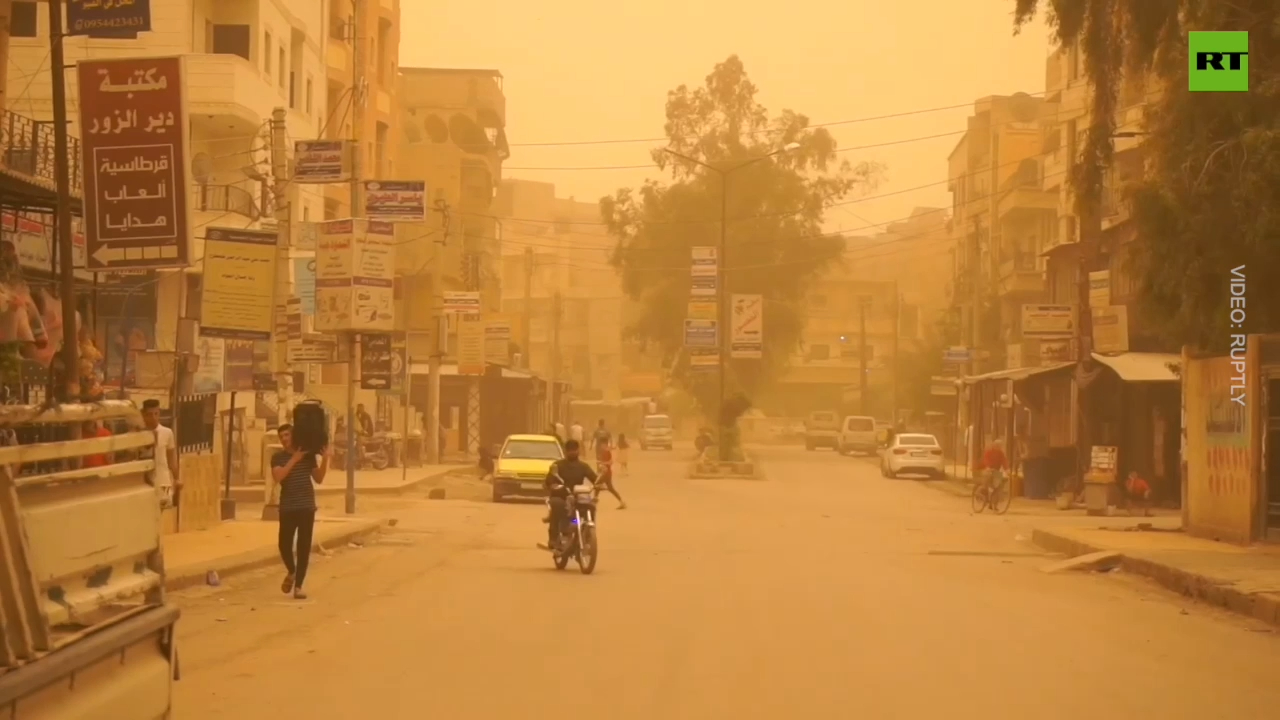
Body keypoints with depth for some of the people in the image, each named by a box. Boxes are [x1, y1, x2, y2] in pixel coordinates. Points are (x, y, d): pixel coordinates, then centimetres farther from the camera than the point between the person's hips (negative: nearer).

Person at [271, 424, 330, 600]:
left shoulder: (308, 455, 7)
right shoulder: (278, 457, 1)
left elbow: (319, 479, 8)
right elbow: (278, 477, -17)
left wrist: (325, 459, -5)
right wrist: (294, 459, -20)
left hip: (307, 507, 1)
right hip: (287, 508, -1)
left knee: (304, 547, -1)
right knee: (285, 545, -2)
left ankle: (298, 585, 4)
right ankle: (291, 572, 29)